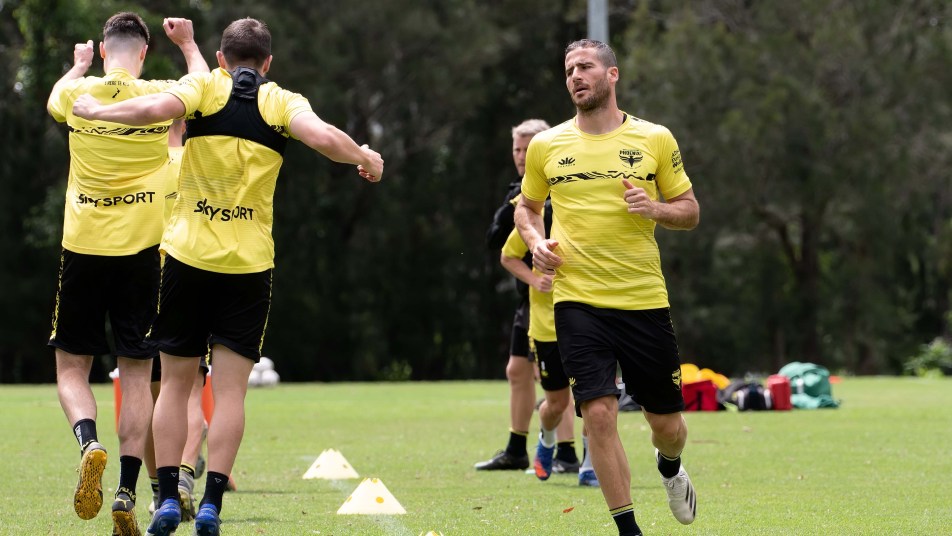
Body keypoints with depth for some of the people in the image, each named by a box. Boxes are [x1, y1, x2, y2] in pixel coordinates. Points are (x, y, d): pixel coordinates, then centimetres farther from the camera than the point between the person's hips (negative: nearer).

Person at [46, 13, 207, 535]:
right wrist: (187, 44, 36)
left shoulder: (78, 94, -1)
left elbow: (54, 97, 27)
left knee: (71, 366, 9)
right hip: (142, 251, 0)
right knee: (136, 373, 5)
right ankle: (127, 493, -3)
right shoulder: (161, 96, -2)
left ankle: (90, 443, -20)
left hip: (83, 248, 0)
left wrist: (78, 64, 45)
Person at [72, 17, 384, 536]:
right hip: (249, 263, 0)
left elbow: (157, 107, -17)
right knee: (230, 390, 2)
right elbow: (323, 136, -14)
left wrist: (97, 110, -3)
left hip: (188, 254, 0)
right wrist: (366, 158, 4)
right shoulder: (283, 103, 3)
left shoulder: (204, 86, 1)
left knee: (176, 382, 9)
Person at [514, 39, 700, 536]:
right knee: (599, 412, -14)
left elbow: (690, 211, 10)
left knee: (666, 423, 7)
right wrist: (536, 242, 0)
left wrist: (656, 208, -11)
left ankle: (670, 468, 44)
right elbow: (527, 206, 21)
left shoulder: (655, 140, 2)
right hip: (577, 302, 0)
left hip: (644, 301, 0)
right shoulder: (546, 146, 5)